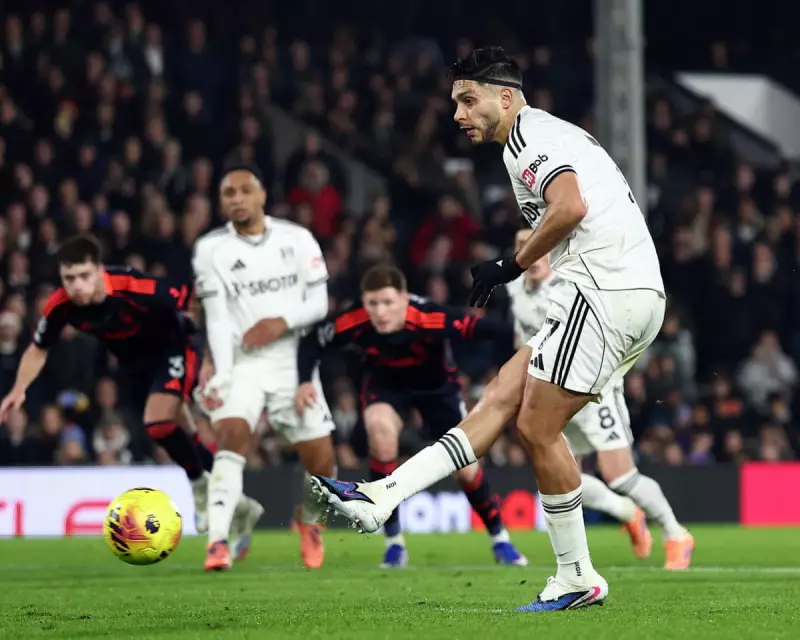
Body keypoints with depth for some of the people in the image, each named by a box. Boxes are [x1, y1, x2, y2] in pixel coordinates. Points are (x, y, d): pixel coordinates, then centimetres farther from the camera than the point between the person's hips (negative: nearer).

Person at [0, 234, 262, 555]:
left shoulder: (137, 288, -37)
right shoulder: (60, 306, -22)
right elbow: (38, 349, -3)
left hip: (172, 350, -6)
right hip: (134, 364, 6)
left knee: (158, 422, -26)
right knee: (184, 441, 13)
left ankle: (201, 487, 0)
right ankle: (238, 507, 29)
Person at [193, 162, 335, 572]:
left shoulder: (297, 239, 3)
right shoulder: (211, 249, -1)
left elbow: (319, 302, 1)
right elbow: (217, 318, -8)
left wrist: (283, 322, -18)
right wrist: (220, 375, -20)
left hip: (295, 361, 2)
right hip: (243, 363, -2)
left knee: (321, 461, 2)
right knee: (231, 436, -26)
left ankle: (308, 520, 35)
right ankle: (217, 542, -33)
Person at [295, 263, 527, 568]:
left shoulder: (431, 319, -40)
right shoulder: (354, 323, -33)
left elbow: (480, 328, -50)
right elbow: (311, 343, -17)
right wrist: (305, 382, -33)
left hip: (437, 385, 0)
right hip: (386, 383, 1)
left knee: (465, 469, -1)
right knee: (380, 430, -31)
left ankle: (500, 539, 29)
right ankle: (394, 541, -18)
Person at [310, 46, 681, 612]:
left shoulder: (529, 138, -7)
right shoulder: (561, 133, 24)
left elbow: (570, 206, -24)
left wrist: (513, 266, -12)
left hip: (604, 290, -10)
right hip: (637, 298, 10)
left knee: (537, 427, -4)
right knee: (501, 397, 4)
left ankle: (578, 578, 4)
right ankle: (384, 497, 1)